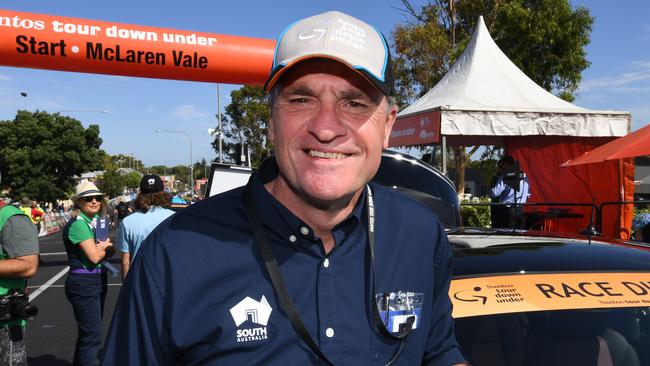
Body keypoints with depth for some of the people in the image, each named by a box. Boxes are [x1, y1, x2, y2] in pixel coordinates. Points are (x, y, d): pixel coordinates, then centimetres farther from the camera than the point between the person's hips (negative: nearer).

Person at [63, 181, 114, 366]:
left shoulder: (97, 220, 10)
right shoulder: (78, 224, -15)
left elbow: (110, 250, 9)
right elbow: (94, 256, -21)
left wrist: (105, 246, -13)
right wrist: (105, 246, -1)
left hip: (98, 280, 9)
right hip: (83, 283, -9)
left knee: (87, 334, 18)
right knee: (92, 337, -9)